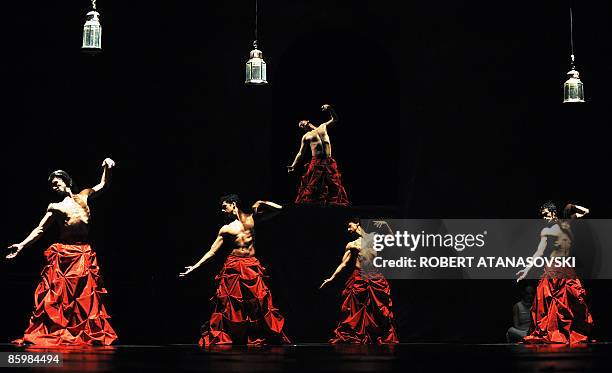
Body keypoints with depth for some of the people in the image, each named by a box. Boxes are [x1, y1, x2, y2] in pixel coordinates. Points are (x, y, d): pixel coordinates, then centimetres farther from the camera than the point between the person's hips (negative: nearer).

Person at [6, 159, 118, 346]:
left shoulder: (84, 196, 16)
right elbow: (40, 230, 9)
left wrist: (107, 168, 6)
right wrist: (21, 246, -2)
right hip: (63, 254, -1)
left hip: (84, 255, 1)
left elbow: (103, 185, 24)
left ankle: (85, 335, 4)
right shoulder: (55, 207, 11)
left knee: (84, 296, 1)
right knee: (56, 295, -5)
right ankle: (51, 333, -3)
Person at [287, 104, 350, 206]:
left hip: (329, 163, 2)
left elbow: (335, 119, 21)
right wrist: (293, 165, -2)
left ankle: (335, 206, 3)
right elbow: (300, 153, 10)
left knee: (334, 186, 0)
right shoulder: (306, 136, 11)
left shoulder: (323, 127, 16)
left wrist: (330, 109, 4)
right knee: (311, 187, -7)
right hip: (315, 163, -2)